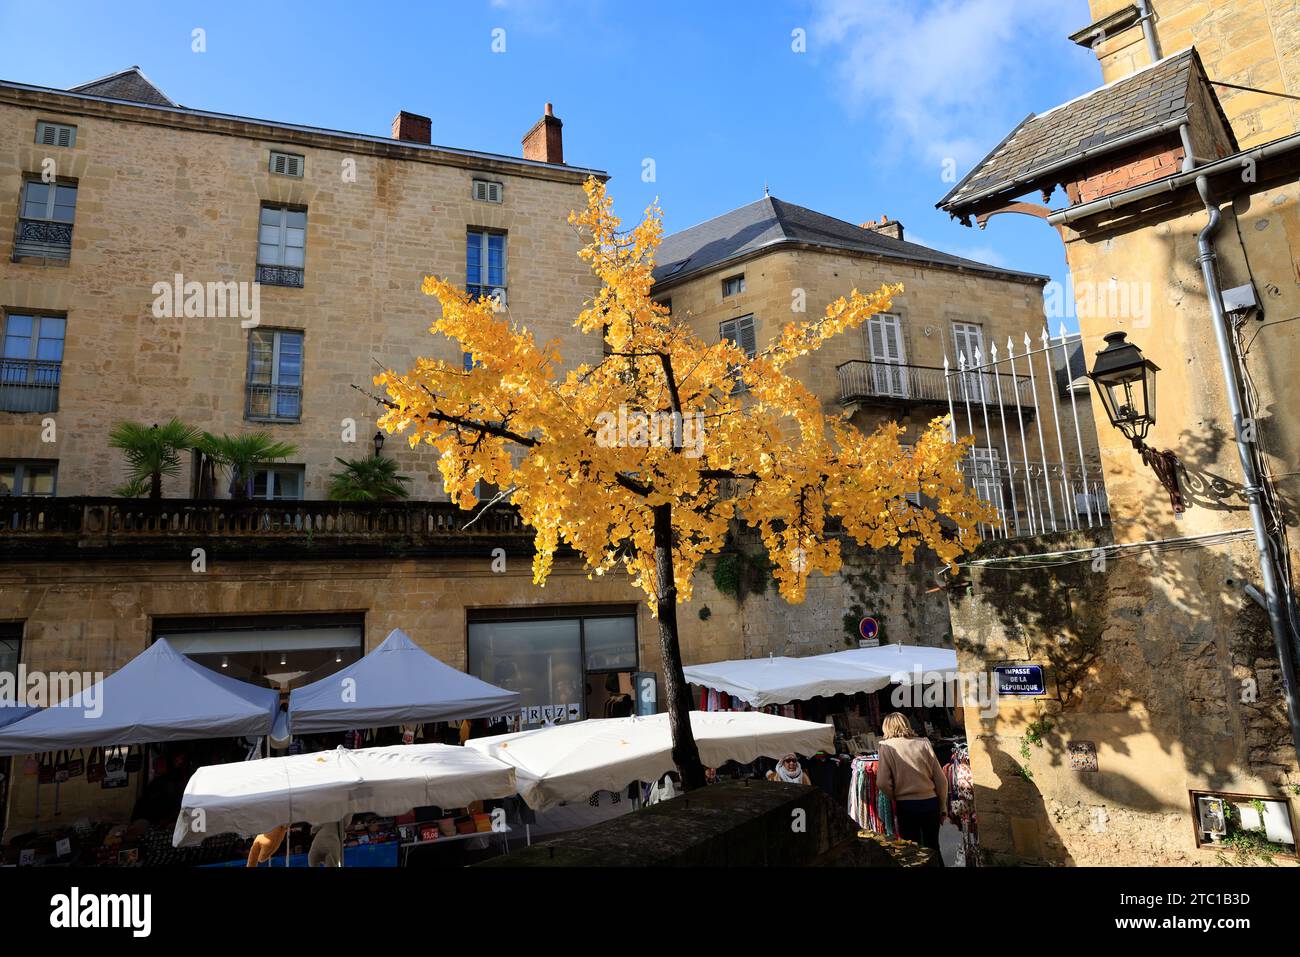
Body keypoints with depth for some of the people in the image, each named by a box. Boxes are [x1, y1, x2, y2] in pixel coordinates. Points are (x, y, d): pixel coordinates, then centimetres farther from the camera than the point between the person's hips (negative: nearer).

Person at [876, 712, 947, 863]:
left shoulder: (887, 746, -6)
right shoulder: (923, 743, -1)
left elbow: (883, 783, -12)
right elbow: (941, 779, 1)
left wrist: (895, 799, 6)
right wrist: (943, 808, 12)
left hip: (906, 806, -2)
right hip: (930, 803, 2)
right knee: (932, 848, 20)